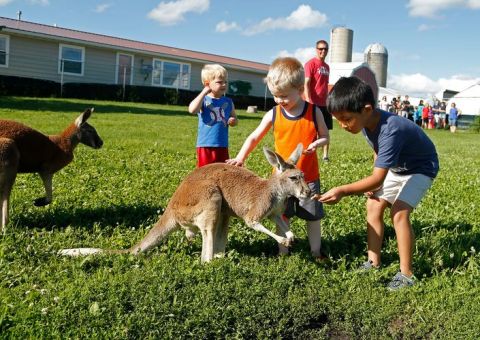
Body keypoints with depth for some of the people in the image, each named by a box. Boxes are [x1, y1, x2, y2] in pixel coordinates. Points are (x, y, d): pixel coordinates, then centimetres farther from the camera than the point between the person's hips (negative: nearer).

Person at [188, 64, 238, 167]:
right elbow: (192, 110, -25)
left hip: (222, 146, 4)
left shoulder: (228, 102, 8)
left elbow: (235, 119, 19)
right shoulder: (203, 100, -5)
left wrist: (233, 121, -6)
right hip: (205, 145, -4)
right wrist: (204, 92, -19)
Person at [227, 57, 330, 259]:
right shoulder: (273, 115, -5)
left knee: (313, 216, 9)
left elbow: (325, 136, 3)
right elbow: (254, 137, 0)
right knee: (282, 216, 10)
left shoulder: (314, 112, -7)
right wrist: (240, 157, -11)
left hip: (308, 176, -1)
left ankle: (316, 253, 26)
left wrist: (316, 143, -19)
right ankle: (282, 253, 24)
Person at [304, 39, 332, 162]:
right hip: (313, 104, -7)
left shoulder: (327, 66, 15)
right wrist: (309, 102, -23)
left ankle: (325, 155, 15)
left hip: (324, 104, 8)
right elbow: (306, 84, -15)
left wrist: (327, 101, 19)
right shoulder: (311, 64, -7)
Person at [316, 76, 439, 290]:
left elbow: (378, 178, -40)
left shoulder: (391, 130, -40)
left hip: (420, 169, -8)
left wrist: (342, 191, -46)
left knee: (399, 212, -21)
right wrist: (372, 183, -3)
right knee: (373, 206, 2)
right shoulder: (367, 122, -14)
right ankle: (373, 262, 11)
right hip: (395, 168, 8)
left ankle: (407, 274, -9)